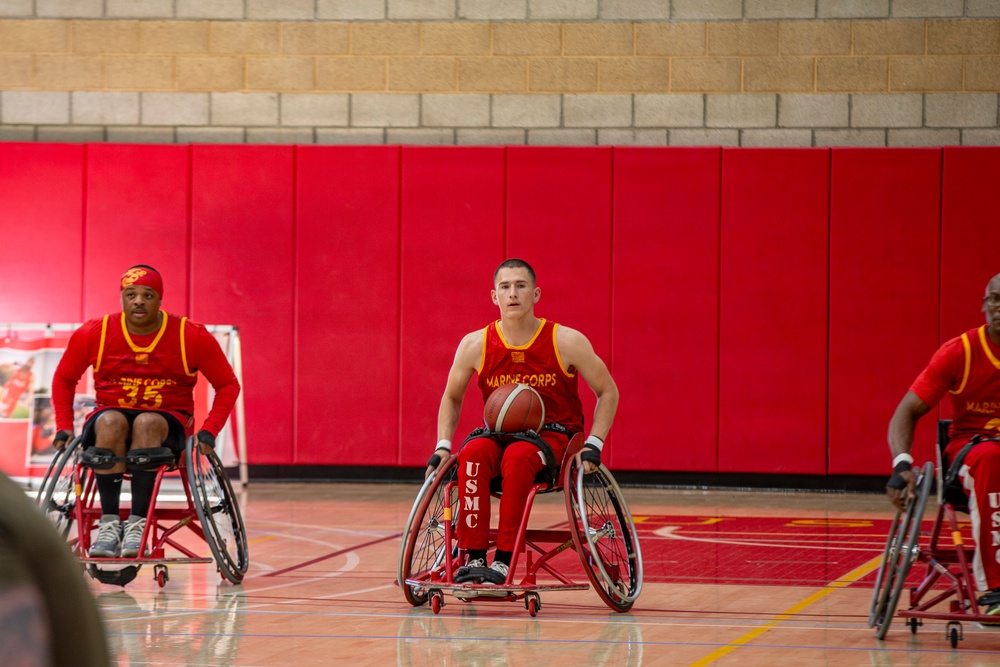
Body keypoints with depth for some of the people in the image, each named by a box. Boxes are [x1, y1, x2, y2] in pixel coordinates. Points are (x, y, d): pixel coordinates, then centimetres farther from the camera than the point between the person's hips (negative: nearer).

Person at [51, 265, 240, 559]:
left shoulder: (192, 336, -7)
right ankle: (109, 522, -35)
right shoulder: (94, 334, -3)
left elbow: (228, 385, 2)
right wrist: (64, 427, 1)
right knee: (110, 421, -35)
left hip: (168, 422, -1)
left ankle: (138, 524, -40)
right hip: (111, 412, 1)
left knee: (147, 422, -36)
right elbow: (64, 379, 12)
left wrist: (208, 432, -10)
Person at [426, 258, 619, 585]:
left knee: (518, 456, -37)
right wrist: (443, 445, -1)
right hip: (500, 435, 2)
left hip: (553, 435, -2)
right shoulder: (475, 345, -4)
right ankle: (474, 558, -31)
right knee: (472, 453, -32)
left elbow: (608, 392, 2)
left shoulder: (566, 342, -9)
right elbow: (452, 398, 14)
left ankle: (504, 560, -35)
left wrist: (593, 444, -9)